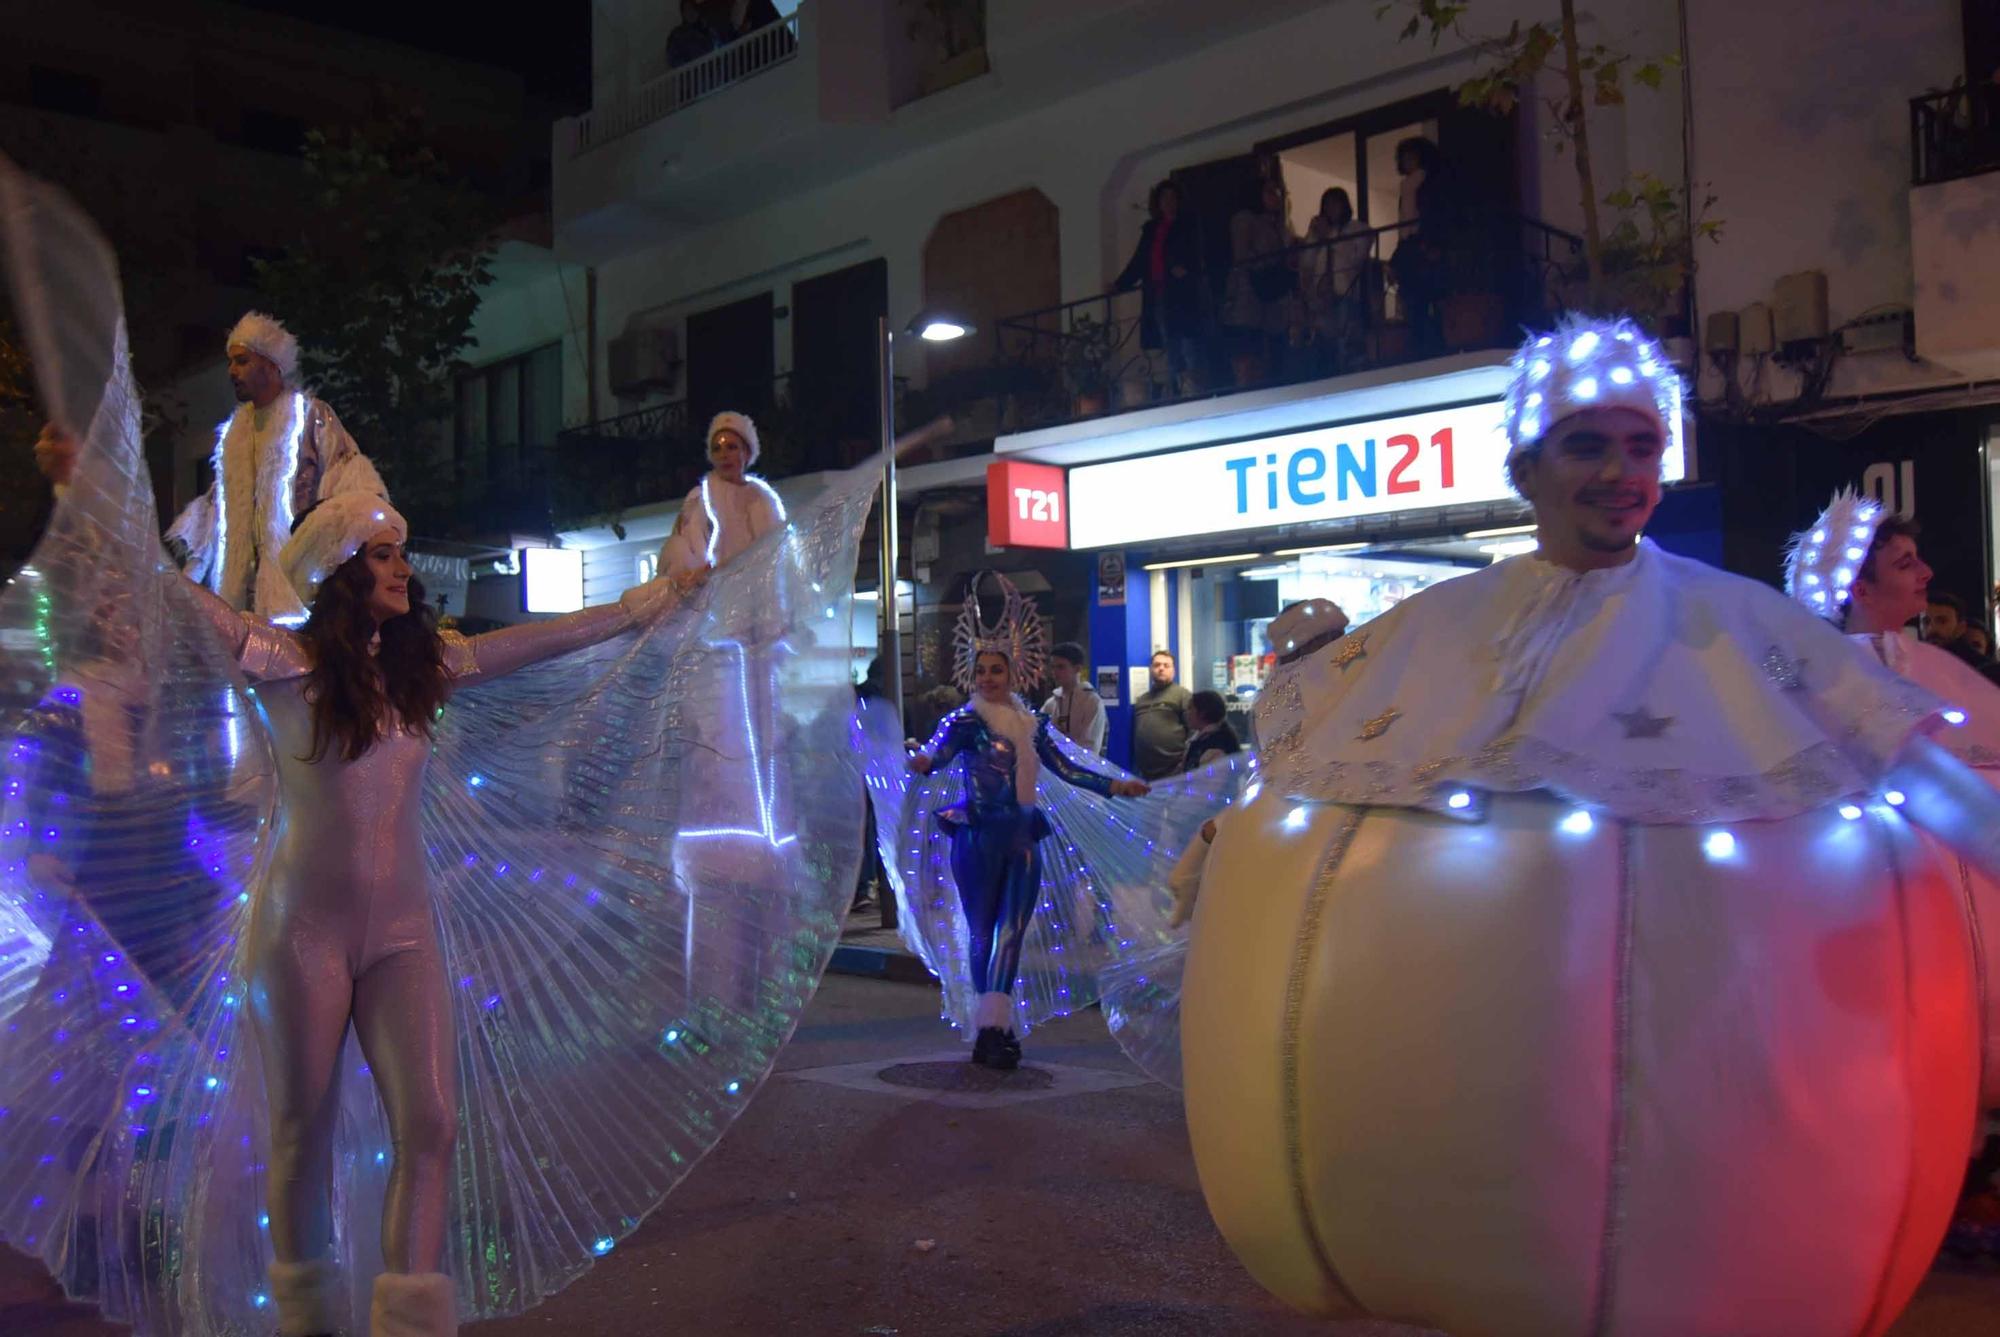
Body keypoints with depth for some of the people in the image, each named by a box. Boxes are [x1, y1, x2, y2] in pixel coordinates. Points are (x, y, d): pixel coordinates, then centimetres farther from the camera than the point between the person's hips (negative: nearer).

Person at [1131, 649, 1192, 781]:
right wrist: (1135, 767, 15)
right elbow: (1133, 733, 23)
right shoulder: (1142, 699, 23)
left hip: (1174, 772, -6)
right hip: (1145, 774, 6)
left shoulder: (1182, 694, 2)